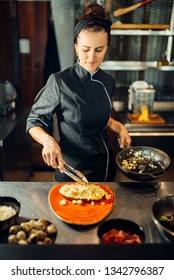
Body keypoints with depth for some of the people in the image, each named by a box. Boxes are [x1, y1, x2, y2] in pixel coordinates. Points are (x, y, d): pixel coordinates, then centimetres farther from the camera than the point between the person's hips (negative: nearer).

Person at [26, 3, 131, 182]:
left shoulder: (108, 82, -3)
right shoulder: (59, 82, -20)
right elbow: (34, 122, -12)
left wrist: (117, 126, -4)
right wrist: (47, 140, -32)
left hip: (104, 166, 5)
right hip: (71, 170, -5)